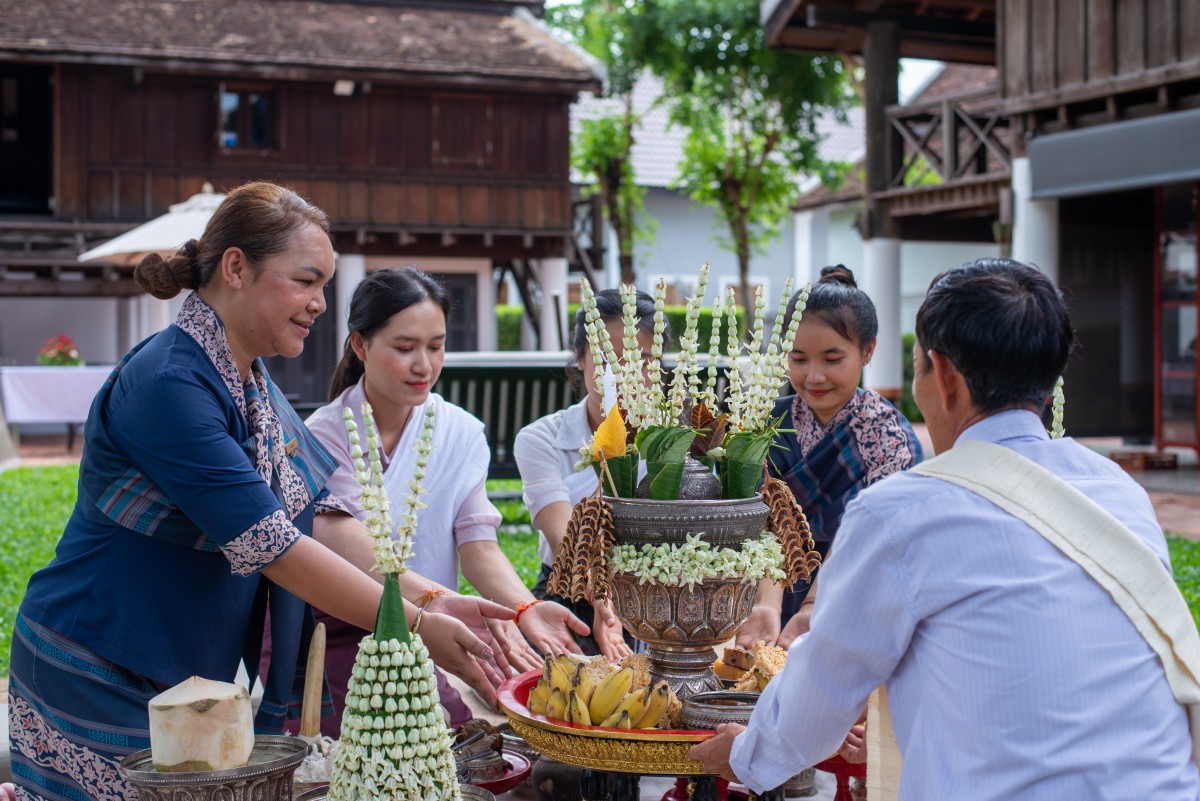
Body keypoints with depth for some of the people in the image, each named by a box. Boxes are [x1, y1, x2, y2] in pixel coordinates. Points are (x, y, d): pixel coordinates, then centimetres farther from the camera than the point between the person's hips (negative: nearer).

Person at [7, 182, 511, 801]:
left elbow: (324, 521, 1)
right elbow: (270, 545, -26)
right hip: (100, 681, -8)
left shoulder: (253, 384, 8)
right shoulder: (165, 384, -22)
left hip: (196, 682, 8)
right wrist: (418, 627, -25)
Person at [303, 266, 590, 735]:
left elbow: (477, 542, -4)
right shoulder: (323, 437, -8)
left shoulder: (461, 433, 5)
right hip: (337, 641, -3)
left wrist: (523, 607, -25)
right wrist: (440, 604, -36)